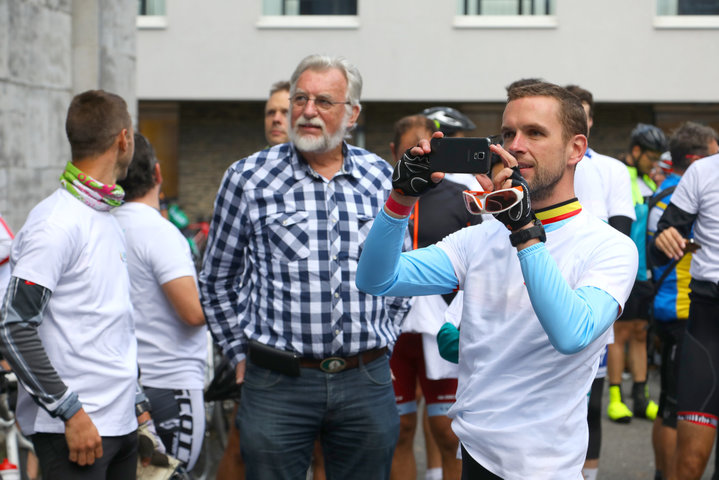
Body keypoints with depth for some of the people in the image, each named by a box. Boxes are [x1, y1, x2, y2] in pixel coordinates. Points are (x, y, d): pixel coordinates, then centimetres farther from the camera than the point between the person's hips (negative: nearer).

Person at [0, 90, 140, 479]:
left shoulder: (107, 219, 14)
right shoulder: (55, 224, -13)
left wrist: (134, 398, 16)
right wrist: (71, 412, -17)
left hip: (119, 421, 8)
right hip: (72, 430, -8)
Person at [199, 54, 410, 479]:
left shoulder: (382, 178, 7)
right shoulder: (249, 178, -1)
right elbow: (217, 280, 7)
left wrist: (382, 339, 12)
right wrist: (242, 353, 5)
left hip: (367, 382, 2)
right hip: (277, 384, -2)